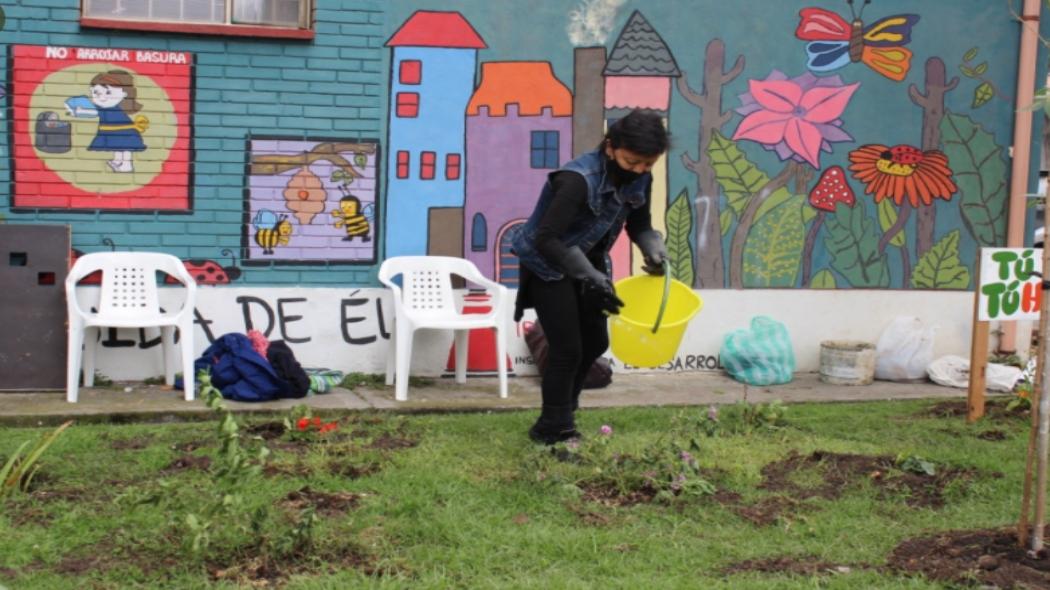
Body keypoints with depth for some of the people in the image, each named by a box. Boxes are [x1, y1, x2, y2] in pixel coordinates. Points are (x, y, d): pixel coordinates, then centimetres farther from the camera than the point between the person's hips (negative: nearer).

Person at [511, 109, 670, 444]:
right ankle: (554, 430, 11)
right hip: (547, 266, -8)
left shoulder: (640, 180, -10)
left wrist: (654, 252, -17)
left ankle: (561, 413, 36)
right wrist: (592, 279, -35)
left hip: (587, 262, 8)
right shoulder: (579, 179, -34)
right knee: (568, 349, -6)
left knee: (595, 342, 15)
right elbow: (545, 239, -34)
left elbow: (639, 225, 5)